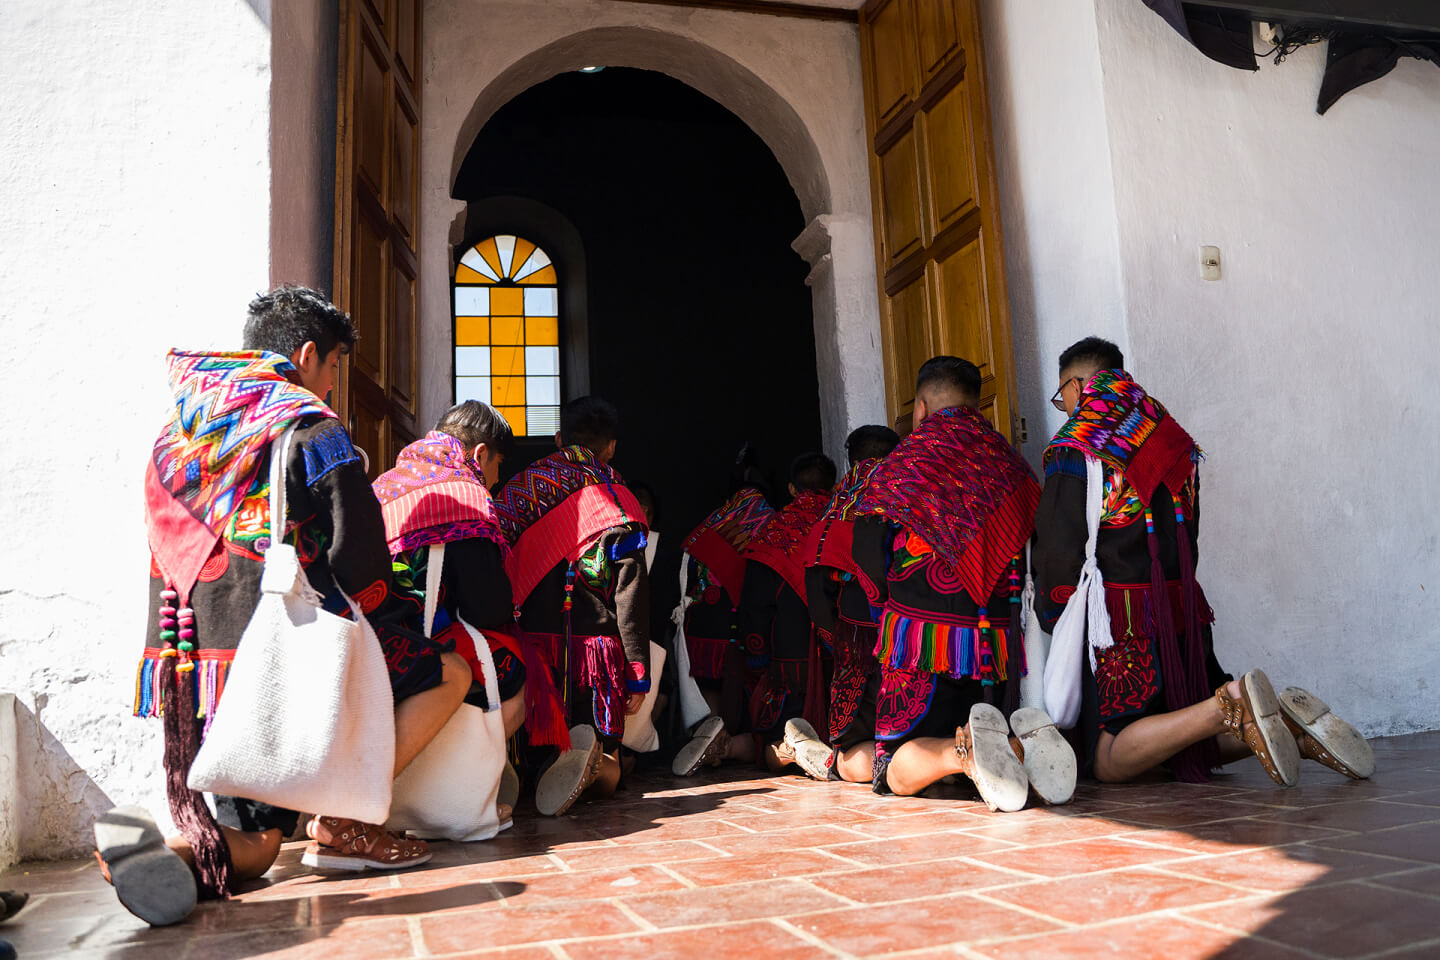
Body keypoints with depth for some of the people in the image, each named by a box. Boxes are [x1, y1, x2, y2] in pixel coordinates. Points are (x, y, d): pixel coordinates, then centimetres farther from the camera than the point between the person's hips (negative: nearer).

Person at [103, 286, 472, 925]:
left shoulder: (176, 433, 17)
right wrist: (402, 622, 10)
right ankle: (340, 822, -4)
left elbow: (165, 562, 23)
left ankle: (173, 852, -15)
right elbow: (358, 563, -8)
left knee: (252, 849, 19)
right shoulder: (310, 429, -5)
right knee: (450, 672, 6)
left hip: (190, 675, 7)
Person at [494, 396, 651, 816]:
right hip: (595, 643, -2)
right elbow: (632, 597, -3)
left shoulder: (520, 487, 9)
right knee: (605, 777, 9)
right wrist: (638, 674, 2)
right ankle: (592, 756, -26)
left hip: (531, 641, 2)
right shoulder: (620, 505, 1)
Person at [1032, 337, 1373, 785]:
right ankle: (1293, 722, -7)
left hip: (1120, 619, -7)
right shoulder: (1171, 439, 14)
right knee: (1196, 748, 19)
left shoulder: (1074, 449, -7)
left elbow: (1058, 553, -10)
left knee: (1110, 762, -9)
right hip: (1183, 611, 7)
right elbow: (1188, 540, 16)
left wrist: (1052, 615, 6)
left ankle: (1228, 705, -26)